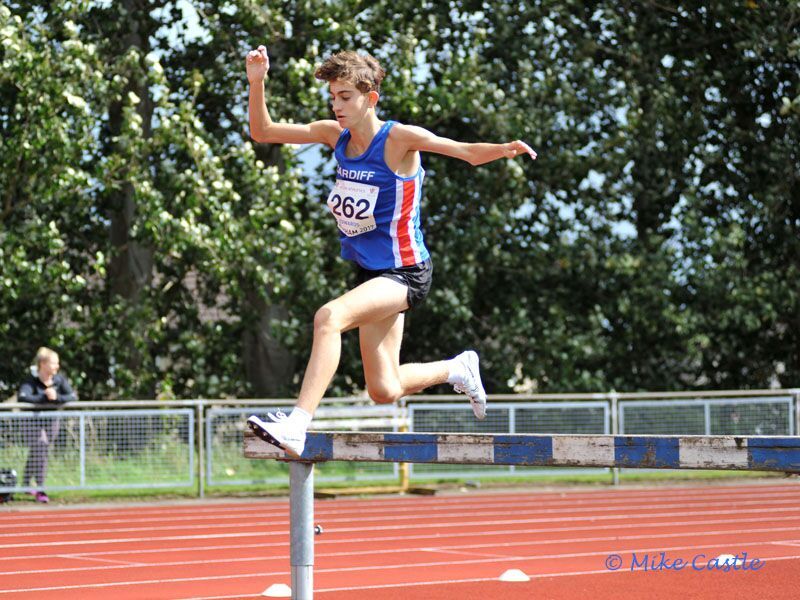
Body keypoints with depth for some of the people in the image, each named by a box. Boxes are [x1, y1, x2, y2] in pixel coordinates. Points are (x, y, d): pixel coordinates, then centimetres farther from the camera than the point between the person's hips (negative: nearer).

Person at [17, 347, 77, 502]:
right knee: (39, 451, -17)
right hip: (33, 420, -5)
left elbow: (72, 396, -13)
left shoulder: (59, 379, -7)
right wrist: (45, 398, -35)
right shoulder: (31, 381, -20)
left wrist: (57, 397, -30)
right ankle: (40, 490, -13)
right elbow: (22, 397, -36)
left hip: (51, 420, 5)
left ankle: (26, 485, 33)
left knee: (39, 453, 15)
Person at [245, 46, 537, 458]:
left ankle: (296, 427, -37)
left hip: (404, 273, -7)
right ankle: (457, 369, 40)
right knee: (384, 391, 12)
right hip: (370, 271, 7)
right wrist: (256, 81, -10)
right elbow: (262, 132, 5)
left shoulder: (399, 138, -16)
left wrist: (504, 150, -41)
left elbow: (469, 152, -20)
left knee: (329, 316, -33)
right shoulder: (335, 134, 2)